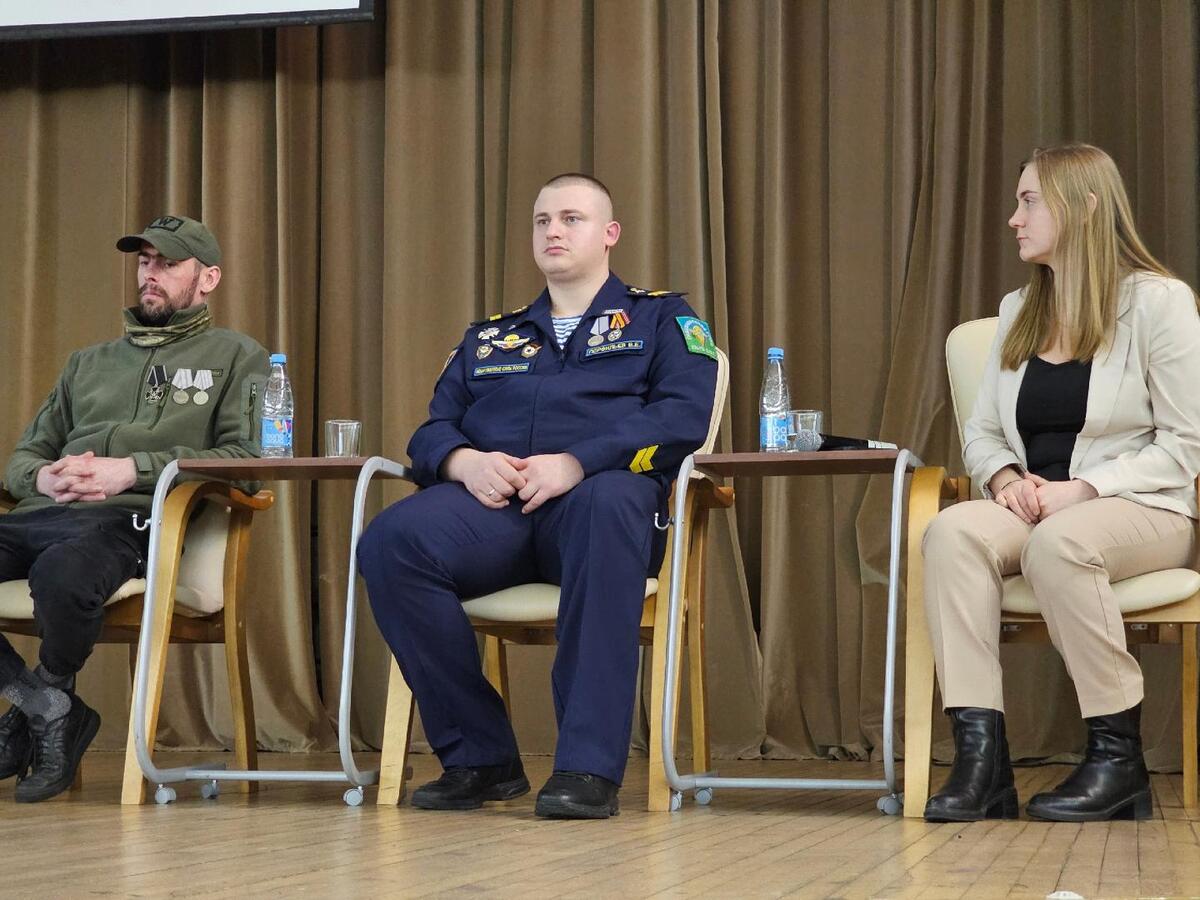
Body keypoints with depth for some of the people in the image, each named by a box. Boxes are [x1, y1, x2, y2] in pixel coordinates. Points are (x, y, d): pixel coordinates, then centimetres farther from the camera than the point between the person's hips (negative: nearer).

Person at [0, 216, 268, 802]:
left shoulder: (235, 357, 17)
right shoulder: (88, 363, 33)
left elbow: (249, 457, 0)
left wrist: (132, 470, -11)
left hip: (132, 519, -5)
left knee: (62, 571, -41)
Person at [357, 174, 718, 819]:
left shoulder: (658, 319, 20)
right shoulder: (487, 339, 32)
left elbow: (683, 417, 2)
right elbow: (433, 429, 22)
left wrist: (577, 462, -13)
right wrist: (463, 461, -5)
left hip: (592, 496, -3)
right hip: (492, 503, 3)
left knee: (610, 502, -42)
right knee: (391, 541, -30)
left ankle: (588, 768, -43)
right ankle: (479, 759, -21)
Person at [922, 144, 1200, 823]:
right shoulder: (1019, 311, 18)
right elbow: (982, 432, 18)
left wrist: (1082, 489, -17)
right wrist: (1005, 476, -6)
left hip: (1145, 509, -5)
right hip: (1034, 505, 5)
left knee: (1057, 542, -39)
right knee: (954, 530, -29)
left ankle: (1119, 755, -25)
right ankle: (980, 752, -36)